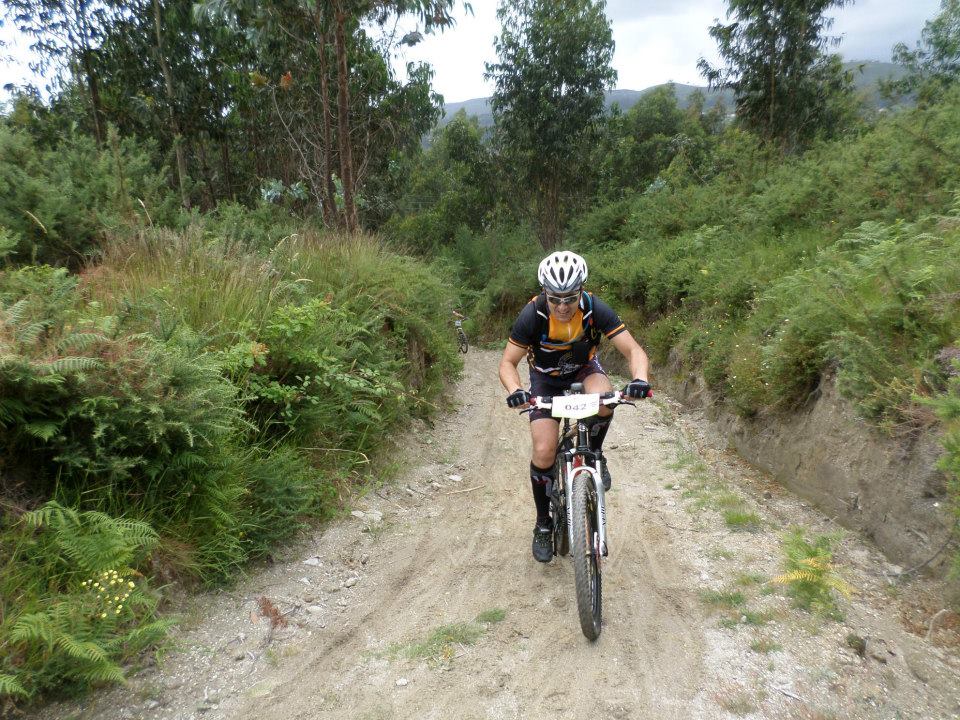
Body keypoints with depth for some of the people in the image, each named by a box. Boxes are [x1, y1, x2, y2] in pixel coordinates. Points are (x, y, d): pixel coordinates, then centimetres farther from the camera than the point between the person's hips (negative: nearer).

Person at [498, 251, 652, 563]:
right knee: (543, 452, -14)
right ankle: (543, 524, 9)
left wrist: (640, 379, -50)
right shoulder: (532, 314, -29)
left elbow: (634, 350, -28)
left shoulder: (594, 309, -28)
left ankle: (594, 453, -4)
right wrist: (515, 391, -45)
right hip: (546, 379, 0)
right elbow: (508, 363, -23)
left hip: (584, 368, 1)